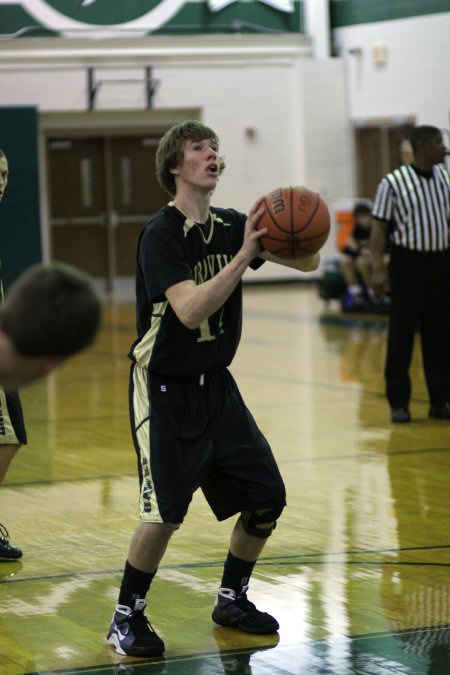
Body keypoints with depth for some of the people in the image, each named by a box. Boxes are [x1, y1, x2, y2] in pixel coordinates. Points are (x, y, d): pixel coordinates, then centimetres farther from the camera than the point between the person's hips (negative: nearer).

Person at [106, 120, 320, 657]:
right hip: (165, 390, -7)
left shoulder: (230, 226, 4)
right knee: (165, 511, -15)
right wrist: (244, 255, -33)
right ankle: (126, 617, 3)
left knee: (267, 498, 5)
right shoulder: (162, 233, -16)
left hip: (216, 386, 7)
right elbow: (189, 310, -29)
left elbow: (306, 262, 7)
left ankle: (231, 599, 24)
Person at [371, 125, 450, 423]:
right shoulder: (393, 183, -8)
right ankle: (398, 402, 7)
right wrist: (378, 268, -15)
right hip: (409, 262, -5)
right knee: (402, 334, -1)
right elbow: (379, 228, -7)